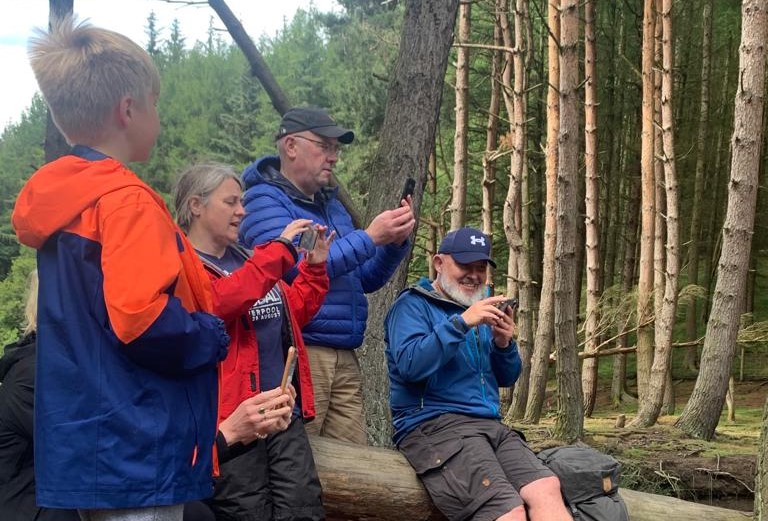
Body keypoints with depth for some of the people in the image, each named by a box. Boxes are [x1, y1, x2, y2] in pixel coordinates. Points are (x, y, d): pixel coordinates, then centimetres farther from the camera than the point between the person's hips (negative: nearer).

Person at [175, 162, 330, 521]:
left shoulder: (244, 258, 19)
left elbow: (293, 314, 27)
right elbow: (223, 301, -24)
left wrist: (314, 267, 12)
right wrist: (280, 248, -17)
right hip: (233, 418, -6)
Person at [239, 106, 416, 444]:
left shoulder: (331, 205, 21)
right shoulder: (265, 200, -4)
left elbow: (364, 279, 22)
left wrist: (395, 244, 4)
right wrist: (369, 237, -14)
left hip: (345, 359, 8)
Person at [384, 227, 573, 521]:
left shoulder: (478, 311, 24)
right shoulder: (412, 305, 1)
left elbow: (506, 378, 22)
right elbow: (411, 365, -16)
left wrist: (504, 344, 2)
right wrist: (461, 323, -19)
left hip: (490, 425, 7)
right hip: (433, 426, -7)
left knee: (546, 489, -23)